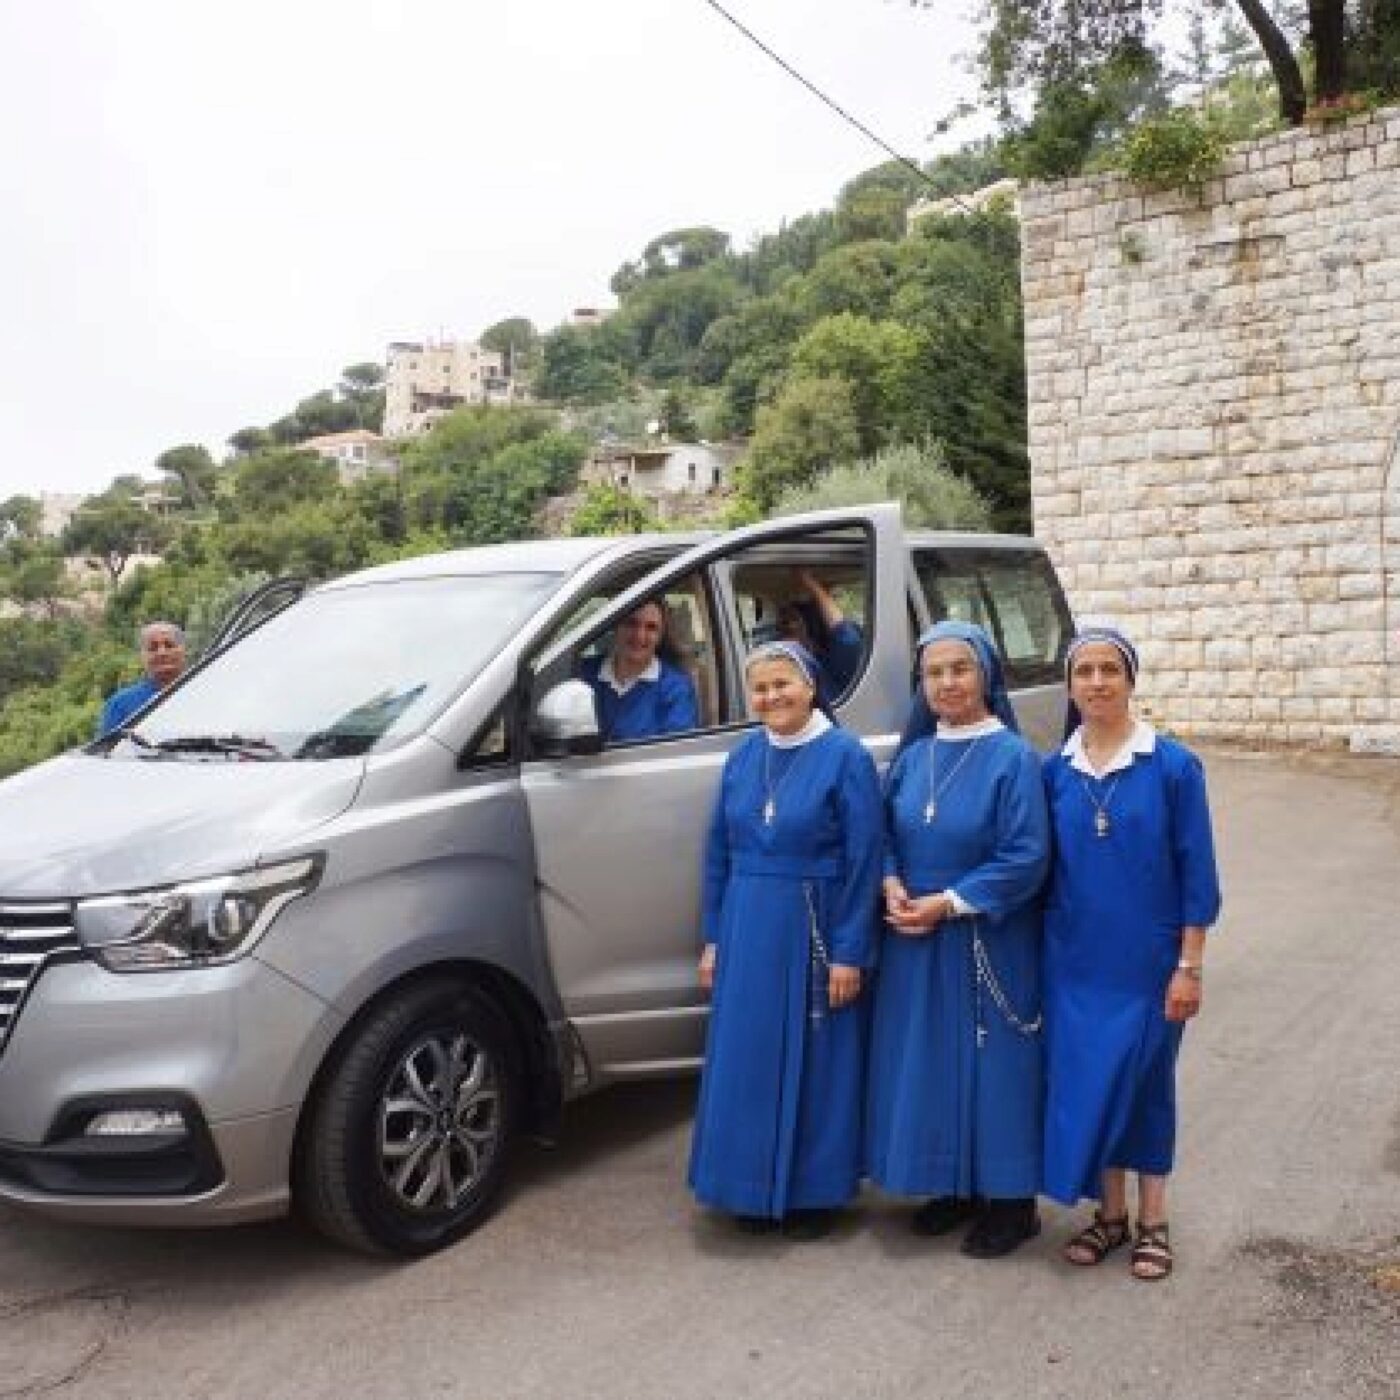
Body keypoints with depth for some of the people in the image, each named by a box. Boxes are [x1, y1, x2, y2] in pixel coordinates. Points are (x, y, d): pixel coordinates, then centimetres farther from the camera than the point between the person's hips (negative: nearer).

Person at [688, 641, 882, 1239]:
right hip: (747, 931, 5)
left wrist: (849, 952, -13)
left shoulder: (845, 756, -8)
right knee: (747, 1059, 11)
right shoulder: (742, 757, 7)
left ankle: (813, 1192, 22)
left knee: (813, 1059, 6)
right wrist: (713, 938, 9)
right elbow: (718, 852, 11)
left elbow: (864, 860, -10)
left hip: (813, 931, -5)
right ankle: (755, 1188, 27)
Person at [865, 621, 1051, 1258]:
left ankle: (1011, 1200, 20)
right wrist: (893, 887, -8)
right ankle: (954, 1186, 30)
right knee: (929, 1061, 13)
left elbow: (1027, 858, -16)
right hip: (915, 940, 6)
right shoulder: (912, 756, 6)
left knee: (991, 1062, 3)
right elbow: (884, 833, 12)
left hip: (987, 942, -6)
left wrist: (947, 903, -17)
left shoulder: (1013, 757, -12)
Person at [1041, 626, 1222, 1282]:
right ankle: (1110, 1211, 28)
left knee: (1145, 1083, 9)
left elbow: (1196, 873, -7)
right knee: (1086, 1084, 9)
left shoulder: (1173, 766, -9)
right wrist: (1040, 951, 4)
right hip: (1075, 962, 3)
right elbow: (1039, 868, 6)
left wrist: (1189, 967, -9)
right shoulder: (1054, 772, 0)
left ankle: (1152, 1220, 27)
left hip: (1148, 962, -3)